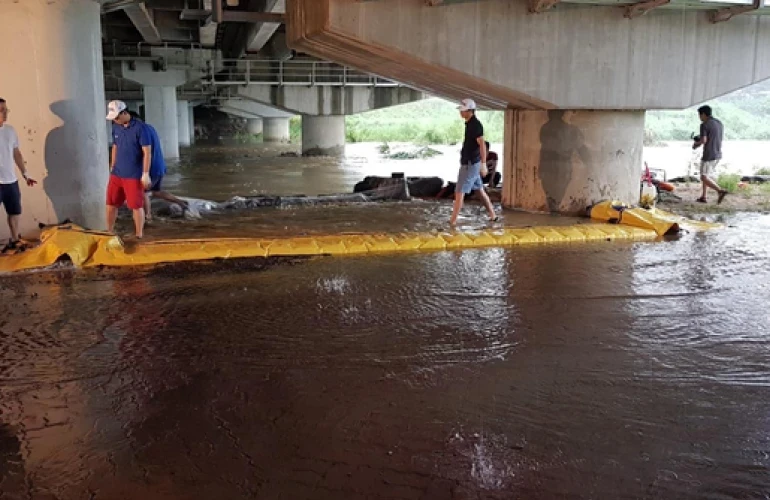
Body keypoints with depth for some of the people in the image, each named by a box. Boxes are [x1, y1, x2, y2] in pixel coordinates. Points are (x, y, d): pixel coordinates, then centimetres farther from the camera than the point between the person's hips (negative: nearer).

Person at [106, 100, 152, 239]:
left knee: (137, 206, 1)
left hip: (134, 175, -6)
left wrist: (146, 174, -17)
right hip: (116, 174, 6)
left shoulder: (140, 128, -13)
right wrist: (112, 168, 19)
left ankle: (139, 236, 13)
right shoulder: (116, 127, 7)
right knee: (111, 204, 11)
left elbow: (147, 152, -14)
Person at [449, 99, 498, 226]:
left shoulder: (475, 125, -17)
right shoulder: (470, 124, 13)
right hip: (469, 163, 10)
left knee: (459, 192, -6)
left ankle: (453, 221, -3)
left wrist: (483, 164, -28)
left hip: (470, 164, -10)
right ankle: (493, 216, 23)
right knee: (480, 190, 16)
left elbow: (482, 145, -23)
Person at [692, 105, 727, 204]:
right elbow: (717, 139, 19)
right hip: (718, 155, 8)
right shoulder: (719, 123, 12)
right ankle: (703, 197, 21)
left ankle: (720, 191, -20)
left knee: (704, 177, -3)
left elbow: (703, 140, -22)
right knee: (706, 175, 20)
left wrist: (696, 144, -1)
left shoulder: (704, 125, -13)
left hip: (709, 155, -8)